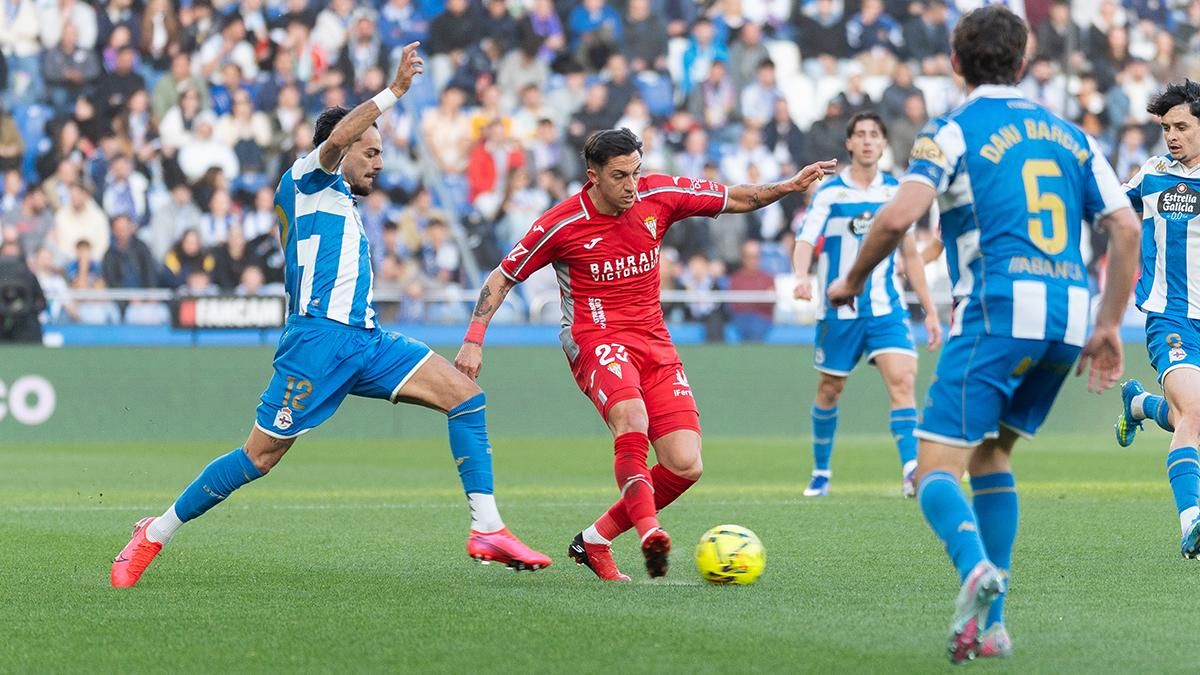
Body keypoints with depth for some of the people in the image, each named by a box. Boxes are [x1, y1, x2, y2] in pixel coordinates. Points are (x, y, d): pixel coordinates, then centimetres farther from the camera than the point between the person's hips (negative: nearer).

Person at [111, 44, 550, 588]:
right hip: (320, 335, -9)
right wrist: (393, 92, -18)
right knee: (261, 455, -8)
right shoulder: (306, 178, 4)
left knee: (465, 395, -6)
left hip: (363, 338, 9)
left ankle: (487, 531, -10)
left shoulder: (338, 201, 29)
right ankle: (154, 534, 6)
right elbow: (335, 139, -19)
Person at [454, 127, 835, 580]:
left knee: (686, 466, -9)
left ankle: (594, 541, 6)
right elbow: (502, 277, 3)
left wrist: (788, 186, -2)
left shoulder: (659, 195, 0)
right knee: (631, 416, -38)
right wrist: (474, 340, -5)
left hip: (655, 345, 5)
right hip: (596, 340, -5)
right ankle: (649, 532, -50)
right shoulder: (561, 225, -8)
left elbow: (734, 200, 12)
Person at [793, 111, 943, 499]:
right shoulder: (830, 193, -3)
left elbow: (910, 254, 15)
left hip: (887, 309, 1)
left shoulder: (895, 192, 7)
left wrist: (929, 310, 13)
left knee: (902, 380, -17)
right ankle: (821, 472, 27)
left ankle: (912, 470, -25)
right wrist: (802, 277, -38)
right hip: (839, 310, -1)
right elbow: (805, 241, -16)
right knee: (829, 390, 9)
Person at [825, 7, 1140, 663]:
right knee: (989, 454, 22)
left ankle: (977, 569, -38)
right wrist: (1108, 326, 16)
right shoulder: (1069, 135, 19)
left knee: (935, 468, -6)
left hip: (997, 311, -6)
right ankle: (991, 622, 14)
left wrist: (853, 278, 6)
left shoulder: (954, 130, 2)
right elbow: (1126, 227, 12)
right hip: (1070, 316, 6)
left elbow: (898, 216, -11)